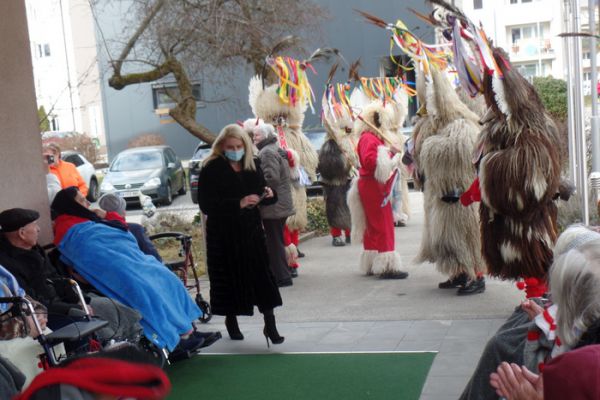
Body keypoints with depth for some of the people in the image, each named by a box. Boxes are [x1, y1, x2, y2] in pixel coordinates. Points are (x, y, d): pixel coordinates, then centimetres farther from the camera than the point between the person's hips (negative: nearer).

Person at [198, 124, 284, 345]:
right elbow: (206, 205, -16)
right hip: (223, 235, -3)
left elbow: (263, 195, 17)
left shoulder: (254, 165, 6)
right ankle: (231, 321, 28)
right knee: (229, 278, 6)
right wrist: (238, 203, -25)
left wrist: (269, 194, -8)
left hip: (252, 230, 3)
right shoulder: (211, 169, -8)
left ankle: (270, 324, 2)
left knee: (263, 276, -4)